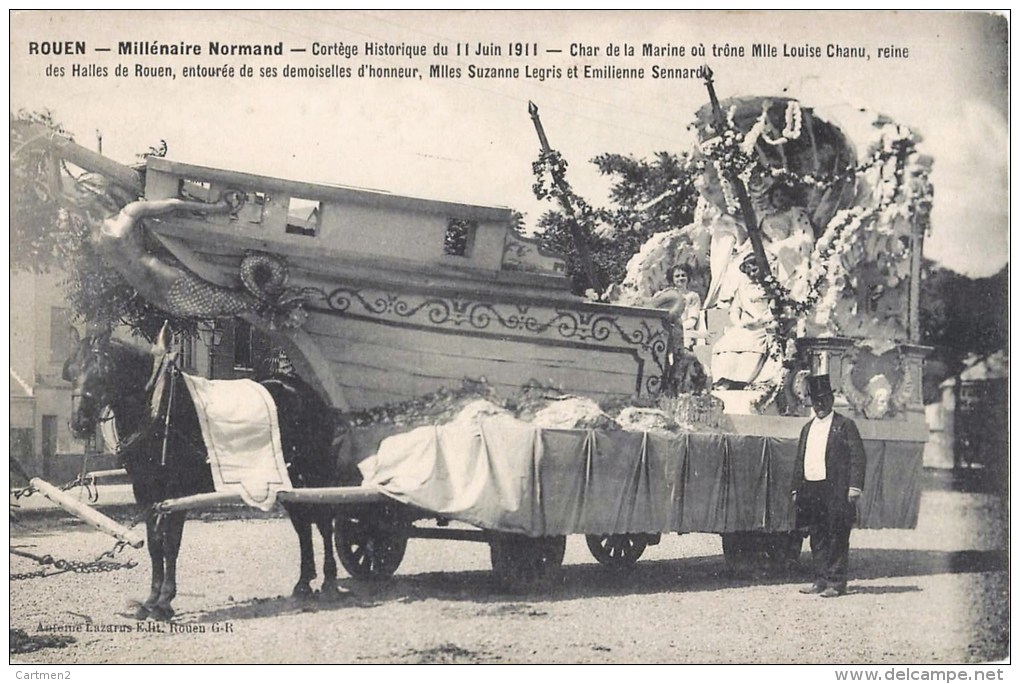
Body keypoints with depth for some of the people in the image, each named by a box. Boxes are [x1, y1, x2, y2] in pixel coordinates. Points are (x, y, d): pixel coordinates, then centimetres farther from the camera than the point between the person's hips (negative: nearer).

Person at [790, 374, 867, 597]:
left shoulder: (845, 425, 1)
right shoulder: (808, 428, 20)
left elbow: (857, 457, -6)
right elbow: (800, 460, 22)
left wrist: (854, 486, -14)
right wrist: (796, 489, 15)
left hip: (836, 490, -6)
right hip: (811, 490, 6)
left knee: (837, 538, -4)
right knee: (817, 538, 9)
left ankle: (836, 583, -1)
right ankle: (821, 581, 15)